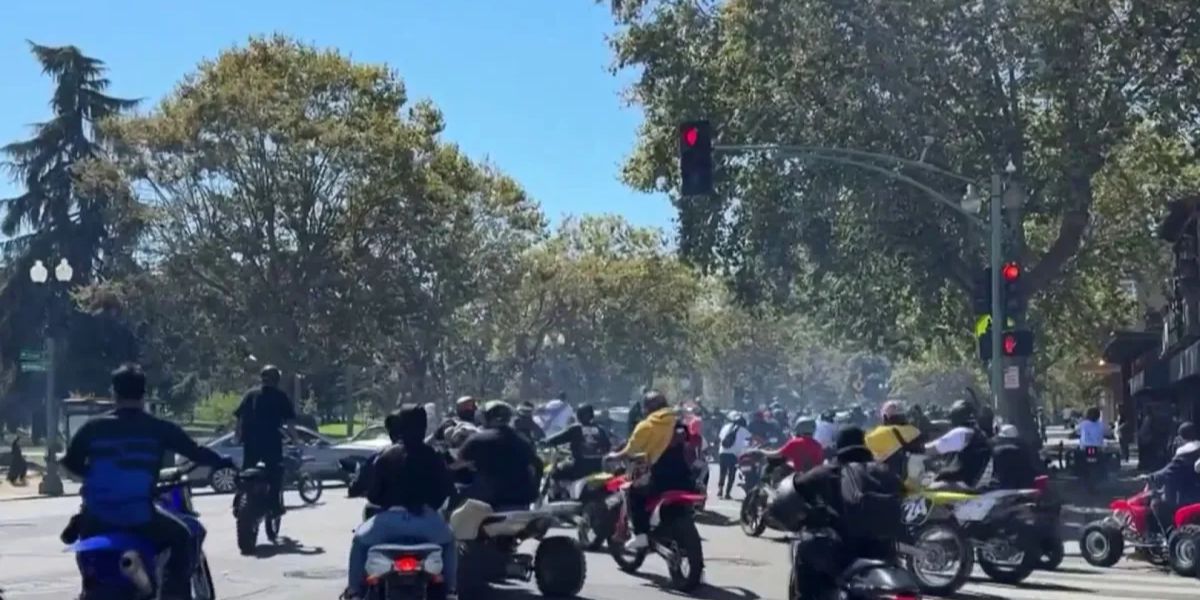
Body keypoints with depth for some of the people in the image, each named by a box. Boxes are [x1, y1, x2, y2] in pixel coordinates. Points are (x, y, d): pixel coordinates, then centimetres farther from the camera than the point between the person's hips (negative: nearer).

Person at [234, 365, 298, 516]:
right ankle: (275, 504, -1)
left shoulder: (250, 395, 12)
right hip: (272, 441, -3)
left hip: (250, 441, 3)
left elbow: (240, 417, 8)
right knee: (275, 473, 5)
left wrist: (239, 436, 15)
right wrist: (293, 438, 3)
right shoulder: (281, 397, 3)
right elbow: (290, 421, -4)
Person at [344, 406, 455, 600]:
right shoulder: (433, 456, 5)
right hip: (426, 520, 1)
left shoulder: (386, 455, 1)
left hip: (392, 518, -1)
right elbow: (444, 489, 10)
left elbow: (373, 494, 2)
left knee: (360, 540, 26)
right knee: (448, 540, 33)